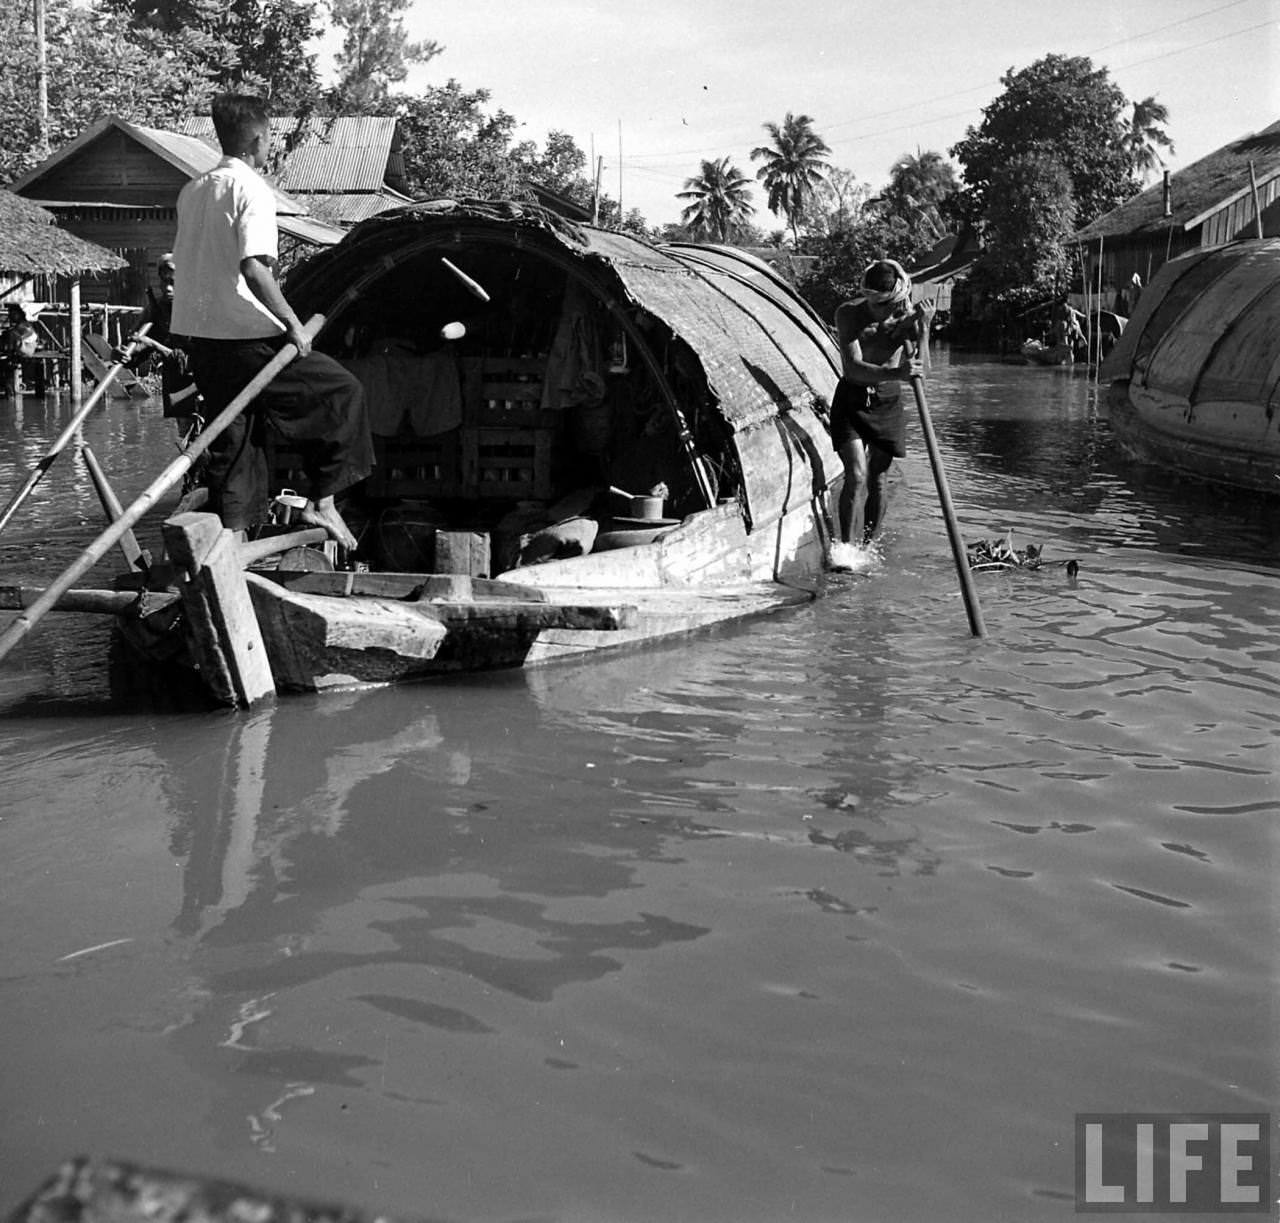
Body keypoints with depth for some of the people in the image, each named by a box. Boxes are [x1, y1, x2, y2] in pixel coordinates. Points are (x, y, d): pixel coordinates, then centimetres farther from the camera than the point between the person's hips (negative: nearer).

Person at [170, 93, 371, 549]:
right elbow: (254, 268, -23)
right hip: (247, 337, -8)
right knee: (340, 391, 4)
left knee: (231, 441, 13)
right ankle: (322, 500, 2)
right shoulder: (252, 190, -12)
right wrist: (293, 323, -17)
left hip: (199, 336, 8)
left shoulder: (192, 190, 13)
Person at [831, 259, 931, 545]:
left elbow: (915, 364, -17)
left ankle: (867, 547, 20)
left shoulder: (907, 314, -9)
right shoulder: (849, 313, -16)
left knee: (878, 481, 7)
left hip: (888, 400, 3)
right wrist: (895, 373, -42)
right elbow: (853, 367, -27)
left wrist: (921, 330, -33)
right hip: (852, 398, -3)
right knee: (856, 476, -15)